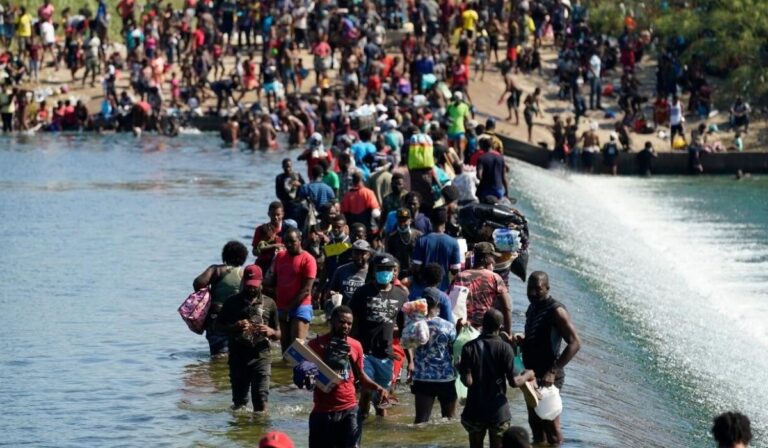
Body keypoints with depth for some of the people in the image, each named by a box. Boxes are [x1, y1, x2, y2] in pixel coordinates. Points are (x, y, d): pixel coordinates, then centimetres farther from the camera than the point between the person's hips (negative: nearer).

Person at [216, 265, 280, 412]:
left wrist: (270, 332, -13)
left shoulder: (269, 303, 8)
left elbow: (278, 335, 12)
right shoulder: (233, 302, 7)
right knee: (239, 402, 8)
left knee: (261, 401, -12)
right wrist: (234, 328, -11)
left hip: (261, 357, -1)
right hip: (238, 357, 1)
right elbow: (218, 326, 9)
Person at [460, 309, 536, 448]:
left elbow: (468, 381, -13)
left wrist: (460, 368, 7)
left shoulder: (469, 348, -7)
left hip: (475, 412, 1)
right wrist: (528, 375, 7)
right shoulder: (505, 348, -10)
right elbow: (514, 381, -12)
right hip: (498, 412, -1)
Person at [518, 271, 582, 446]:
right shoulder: (533, 308, 11)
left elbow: (575, 343, -22)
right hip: (532, 374, 9)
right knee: (535, 423, 17)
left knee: (550, 425, -4)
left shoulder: (555, 311, -16)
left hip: (547, 378, -9)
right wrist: (522, 341, 2)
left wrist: (552, 372, -28)